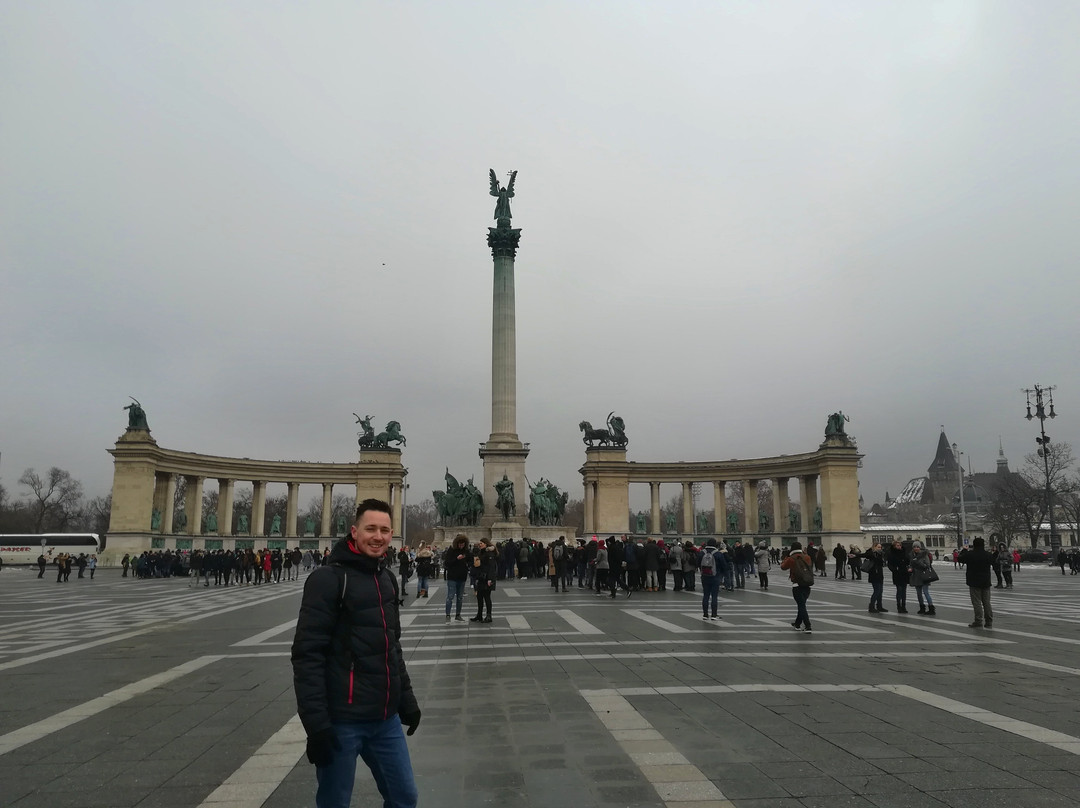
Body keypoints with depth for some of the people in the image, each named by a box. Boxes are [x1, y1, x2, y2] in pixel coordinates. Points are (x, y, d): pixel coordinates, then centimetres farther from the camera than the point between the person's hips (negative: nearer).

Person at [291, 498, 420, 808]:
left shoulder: (387, 579, 11)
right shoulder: (328, 578, -13)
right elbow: (307, 654, -17)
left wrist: (406, 698, 18)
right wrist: (316, 722, -21)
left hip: (386, 719, 7)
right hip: (342, 721, -7)